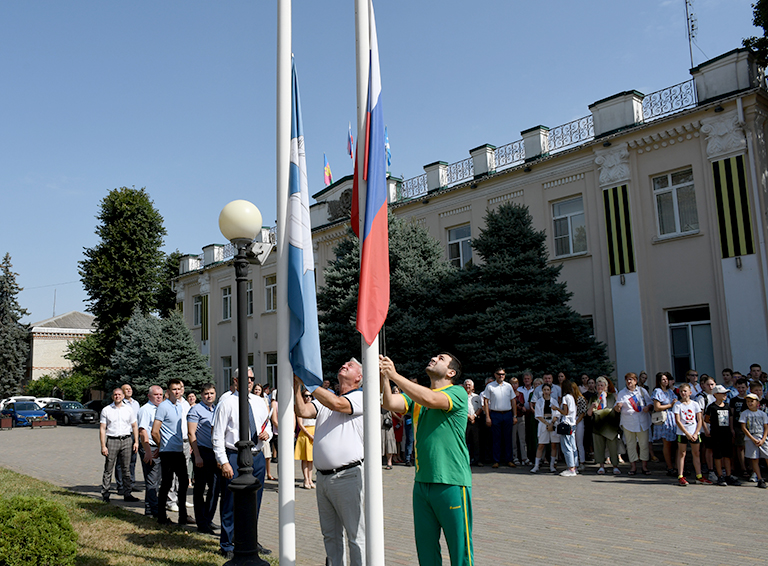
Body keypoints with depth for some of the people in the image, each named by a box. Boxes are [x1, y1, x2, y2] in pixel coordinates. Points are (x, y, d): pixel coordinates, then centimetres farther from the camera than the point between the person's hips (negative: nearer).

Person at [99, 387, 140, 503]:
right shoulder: (106, 410, 5)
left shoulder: (129, 409, 12)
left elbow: (134, 426, 15)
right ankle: (105, 494, 8)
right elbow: (102, 429, 2)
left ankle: (127, 493, 9)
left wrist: (136, 442, 6)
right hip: (112, 440, -2)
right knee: (108, 469, -2)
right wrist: (103, 446, -5)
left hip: (126, 440, 2)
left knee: (126, 468, 3)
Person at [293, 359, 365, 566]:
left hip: (347, 476, -7)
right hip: (323, 477, 7)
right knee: (330, 535, 16)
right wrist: (297, 384, -8)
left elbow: (336, 404, -22)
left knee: (355, 535, 1)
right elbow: (303, 411, 2)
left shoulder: (360, 397, -4)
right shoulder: (324, 397, 17)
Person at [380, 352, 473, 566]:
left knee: (459, 547, 3)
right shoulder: (416, 394, 13)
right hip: (422, 481, 6)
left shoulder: (458, 392, -6)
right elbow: (390, 403, -3)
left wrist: (394, 375, -23)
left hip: (451, 482, -6)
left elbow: (430, 400, -25)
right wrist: (384, 375, -17)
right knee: (425, 546, 15)